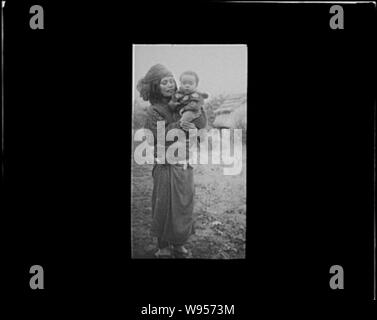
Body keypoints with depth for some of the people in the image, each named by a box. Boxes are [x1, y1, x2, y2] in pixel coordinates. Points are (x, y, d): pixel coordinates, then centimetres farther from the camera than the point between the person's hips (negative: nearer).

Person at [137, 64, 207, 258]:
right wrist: (178, 127, -24)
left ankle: (179, 245, 24)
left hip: (185, 165, 5)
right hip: (166, 167, -5)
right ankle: (163, 247, 15)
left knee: (184, 205, 10)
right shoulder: (153, 111, -7)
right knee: (165, 207, 1)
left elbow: (201, 124, -2)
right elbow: (157, 137, -17)